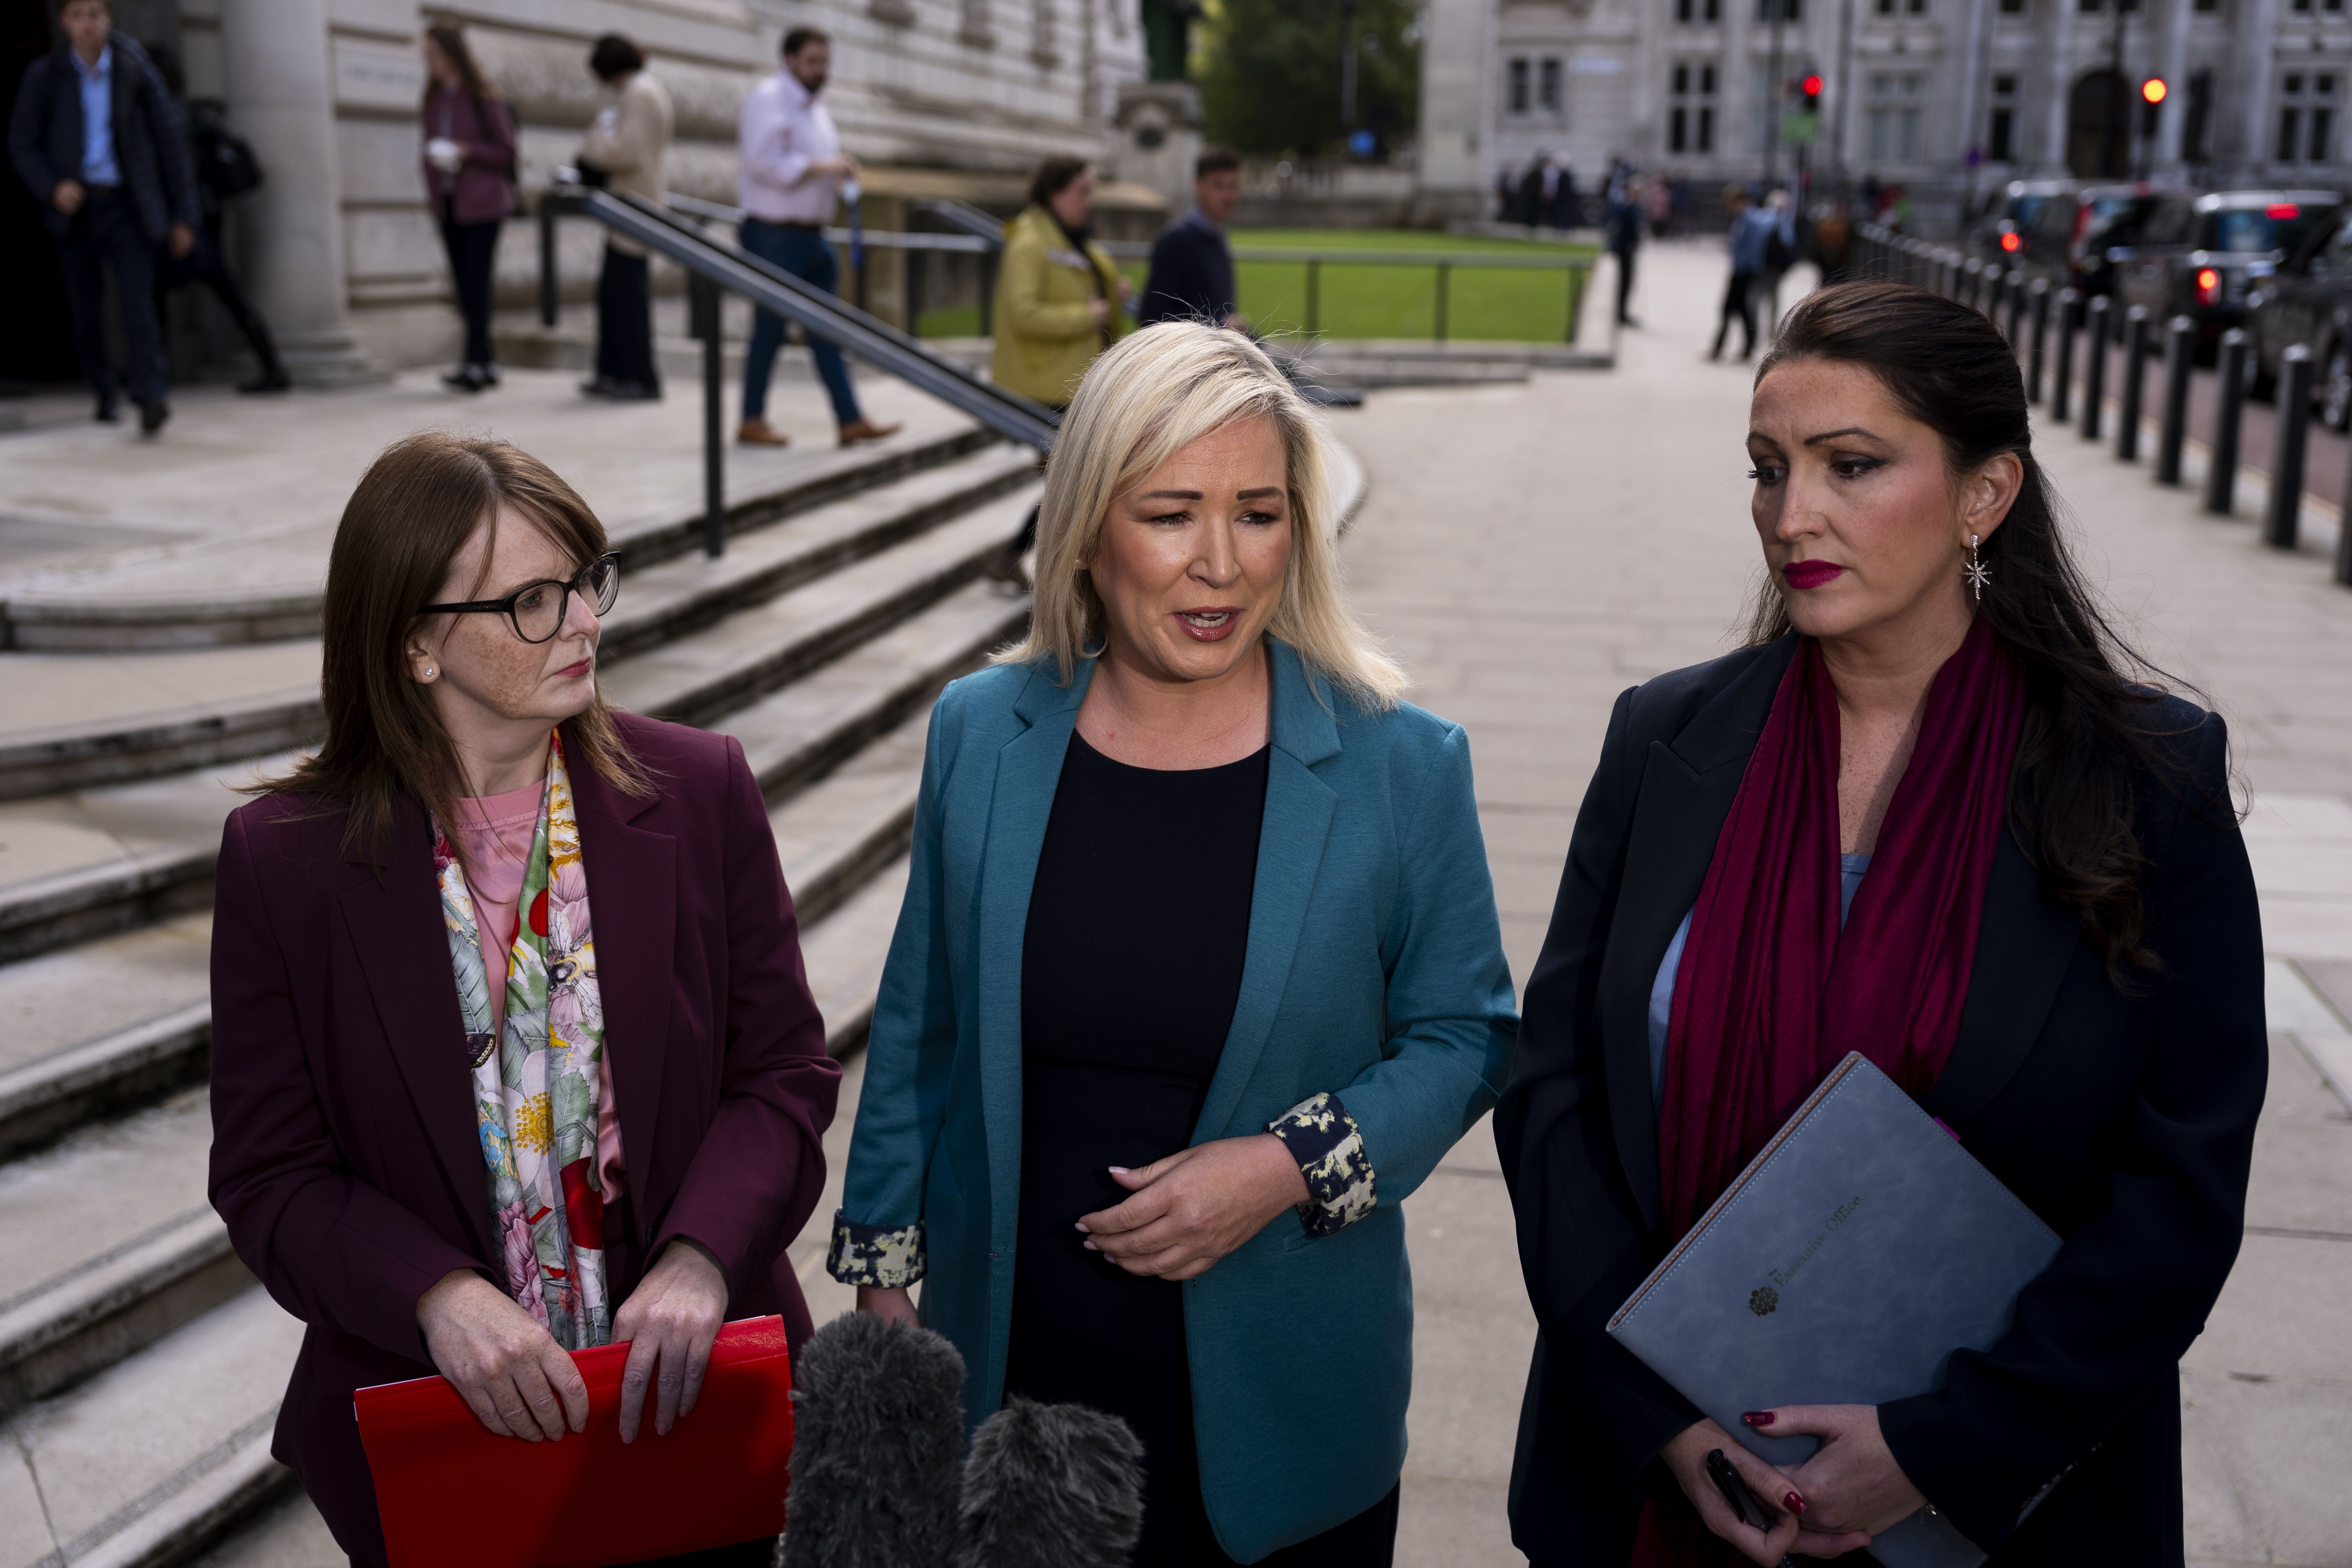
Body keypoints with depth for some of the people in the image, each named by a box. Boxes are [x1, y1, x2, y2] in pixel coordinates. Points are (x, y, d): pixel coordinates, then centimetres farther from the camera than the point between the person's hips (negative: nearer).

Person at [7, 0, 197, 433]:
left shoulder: (135, 69, 2)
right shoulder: (44, 76, 3)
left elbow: (170, 140, 5)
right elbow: (21, 145, 7)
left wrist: (182, 215, 2)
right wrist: (52, 187, -14)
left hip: (127, 205, -2)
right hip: (76, 204, 2)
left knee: (137, 301, -17)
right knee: (85, 311, 7)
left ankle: (151, 396, -24)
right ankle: (106, 392, 24)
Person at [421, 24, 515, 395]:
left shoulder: (484, 100, -8)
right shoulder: (434, 98, 10)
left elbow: (507, 151, -5)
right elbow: (431, 146, 18)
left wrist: (467, 151, -18)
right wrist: (433, 193, 9)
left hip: (483, 205, -6)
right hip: (448, 205, 6)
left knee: (476, 284, -10)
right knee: (463, 285, 5)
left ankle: (475, 366, -11)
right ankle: (487, 362, 12)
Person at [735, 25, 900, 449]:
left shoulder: (816, 109, 18)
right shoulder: (769, 99, -10)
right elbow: (766, 162, -22)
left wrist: (842, 171, 8)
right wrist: (823, 166, -23)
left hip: (811, 234, 9)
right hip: (775, 234, -9)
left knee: (825, 329, 6)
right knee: (771, 327, -3)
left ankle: (850, 420, 6)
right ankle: (752, 422, 7)